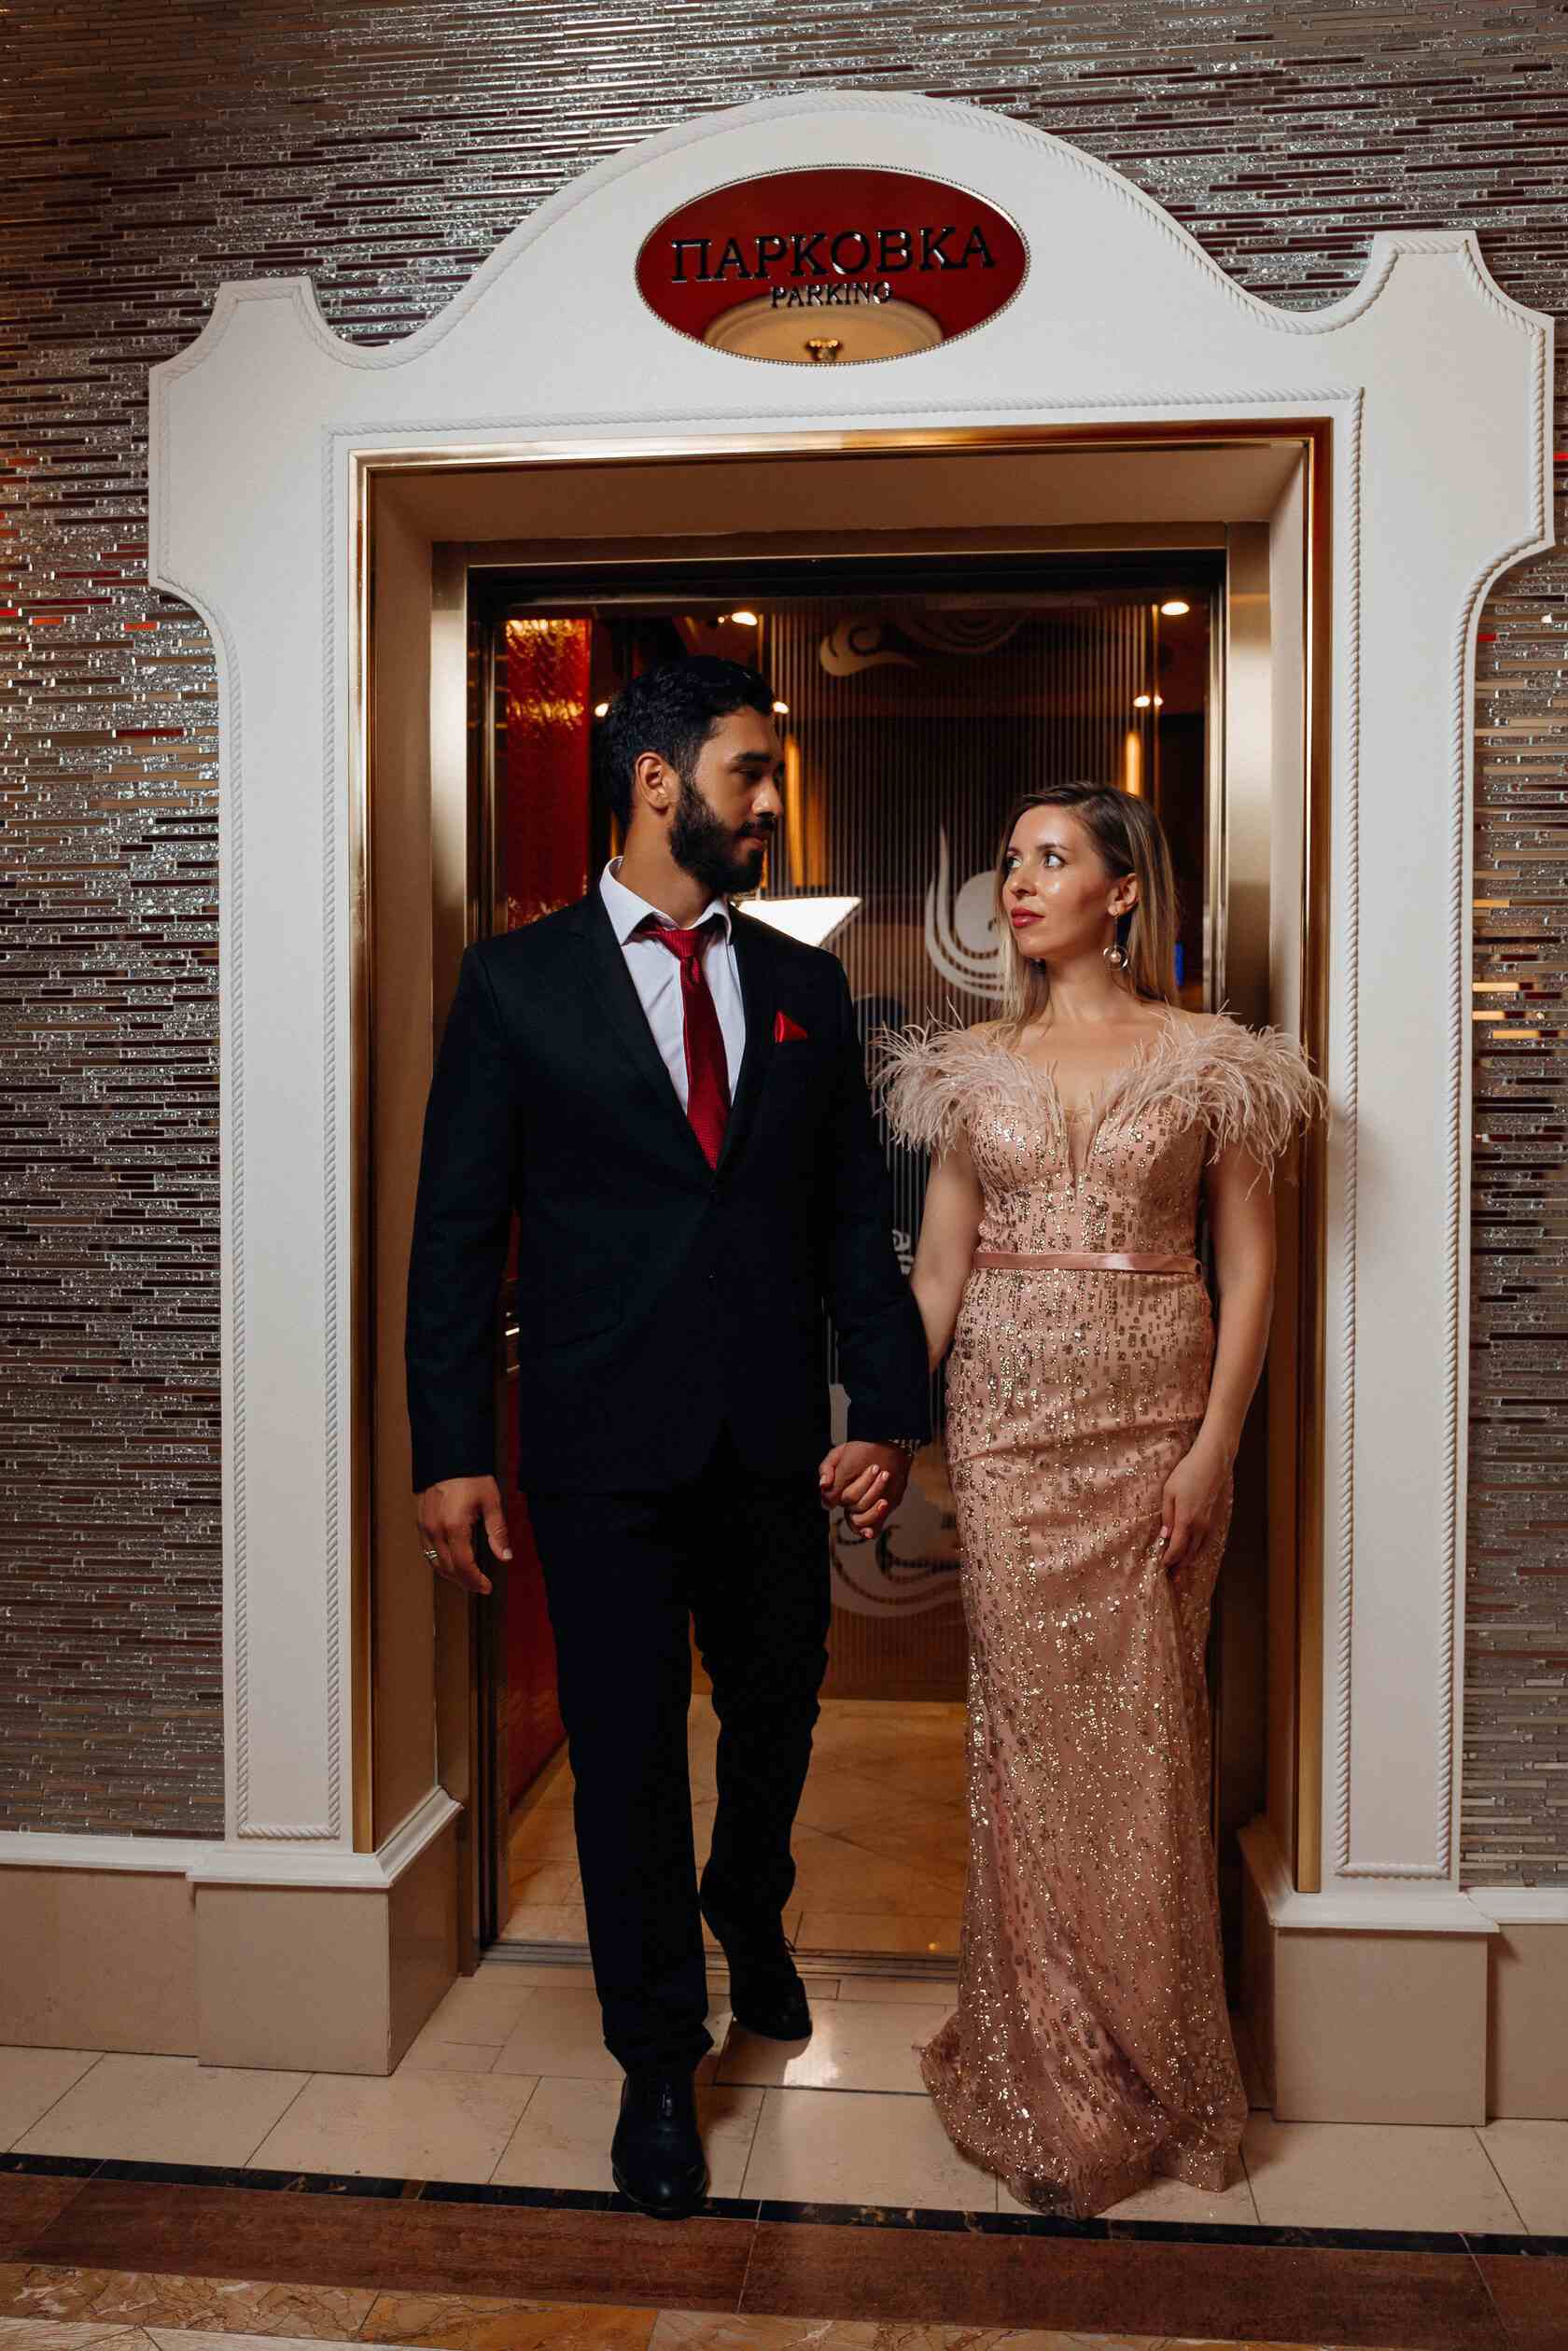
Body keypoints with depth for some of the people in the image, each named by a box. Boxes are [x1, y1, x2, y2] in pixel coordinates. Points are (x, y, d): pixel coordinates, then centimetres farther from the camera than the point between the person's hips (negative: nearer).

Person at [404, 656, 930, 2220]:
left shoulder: (806, 986, 7)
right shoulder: (515, 982, -2)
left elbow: (855, 1221, 6)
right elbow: (456, 1232, -4)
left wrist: (886, 1413, -1)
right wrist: (451, 1451, -9)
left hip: (774, 1445, 4)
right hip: (603, 1447, -3)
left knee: (777, 1716, 19)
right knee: (627, 1755, 8)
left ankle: (748, 1915, 52)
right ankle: (658, 2064, 31)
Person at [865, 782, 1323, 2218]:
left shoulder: (1208, 1058, 0)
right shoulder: (978, 1066, 7)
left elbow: (1249, 1261, -1)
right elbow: (939, 1267, 7)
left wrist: (1214, 1446, -8)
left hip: (1155, 1422, -1)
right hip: (1011, 1419, 2)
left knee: (1143, 1728, 6)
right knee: (1030, 1723, 6)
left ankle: (1150, 2074, 28)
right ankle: (1048, 2081, 23)